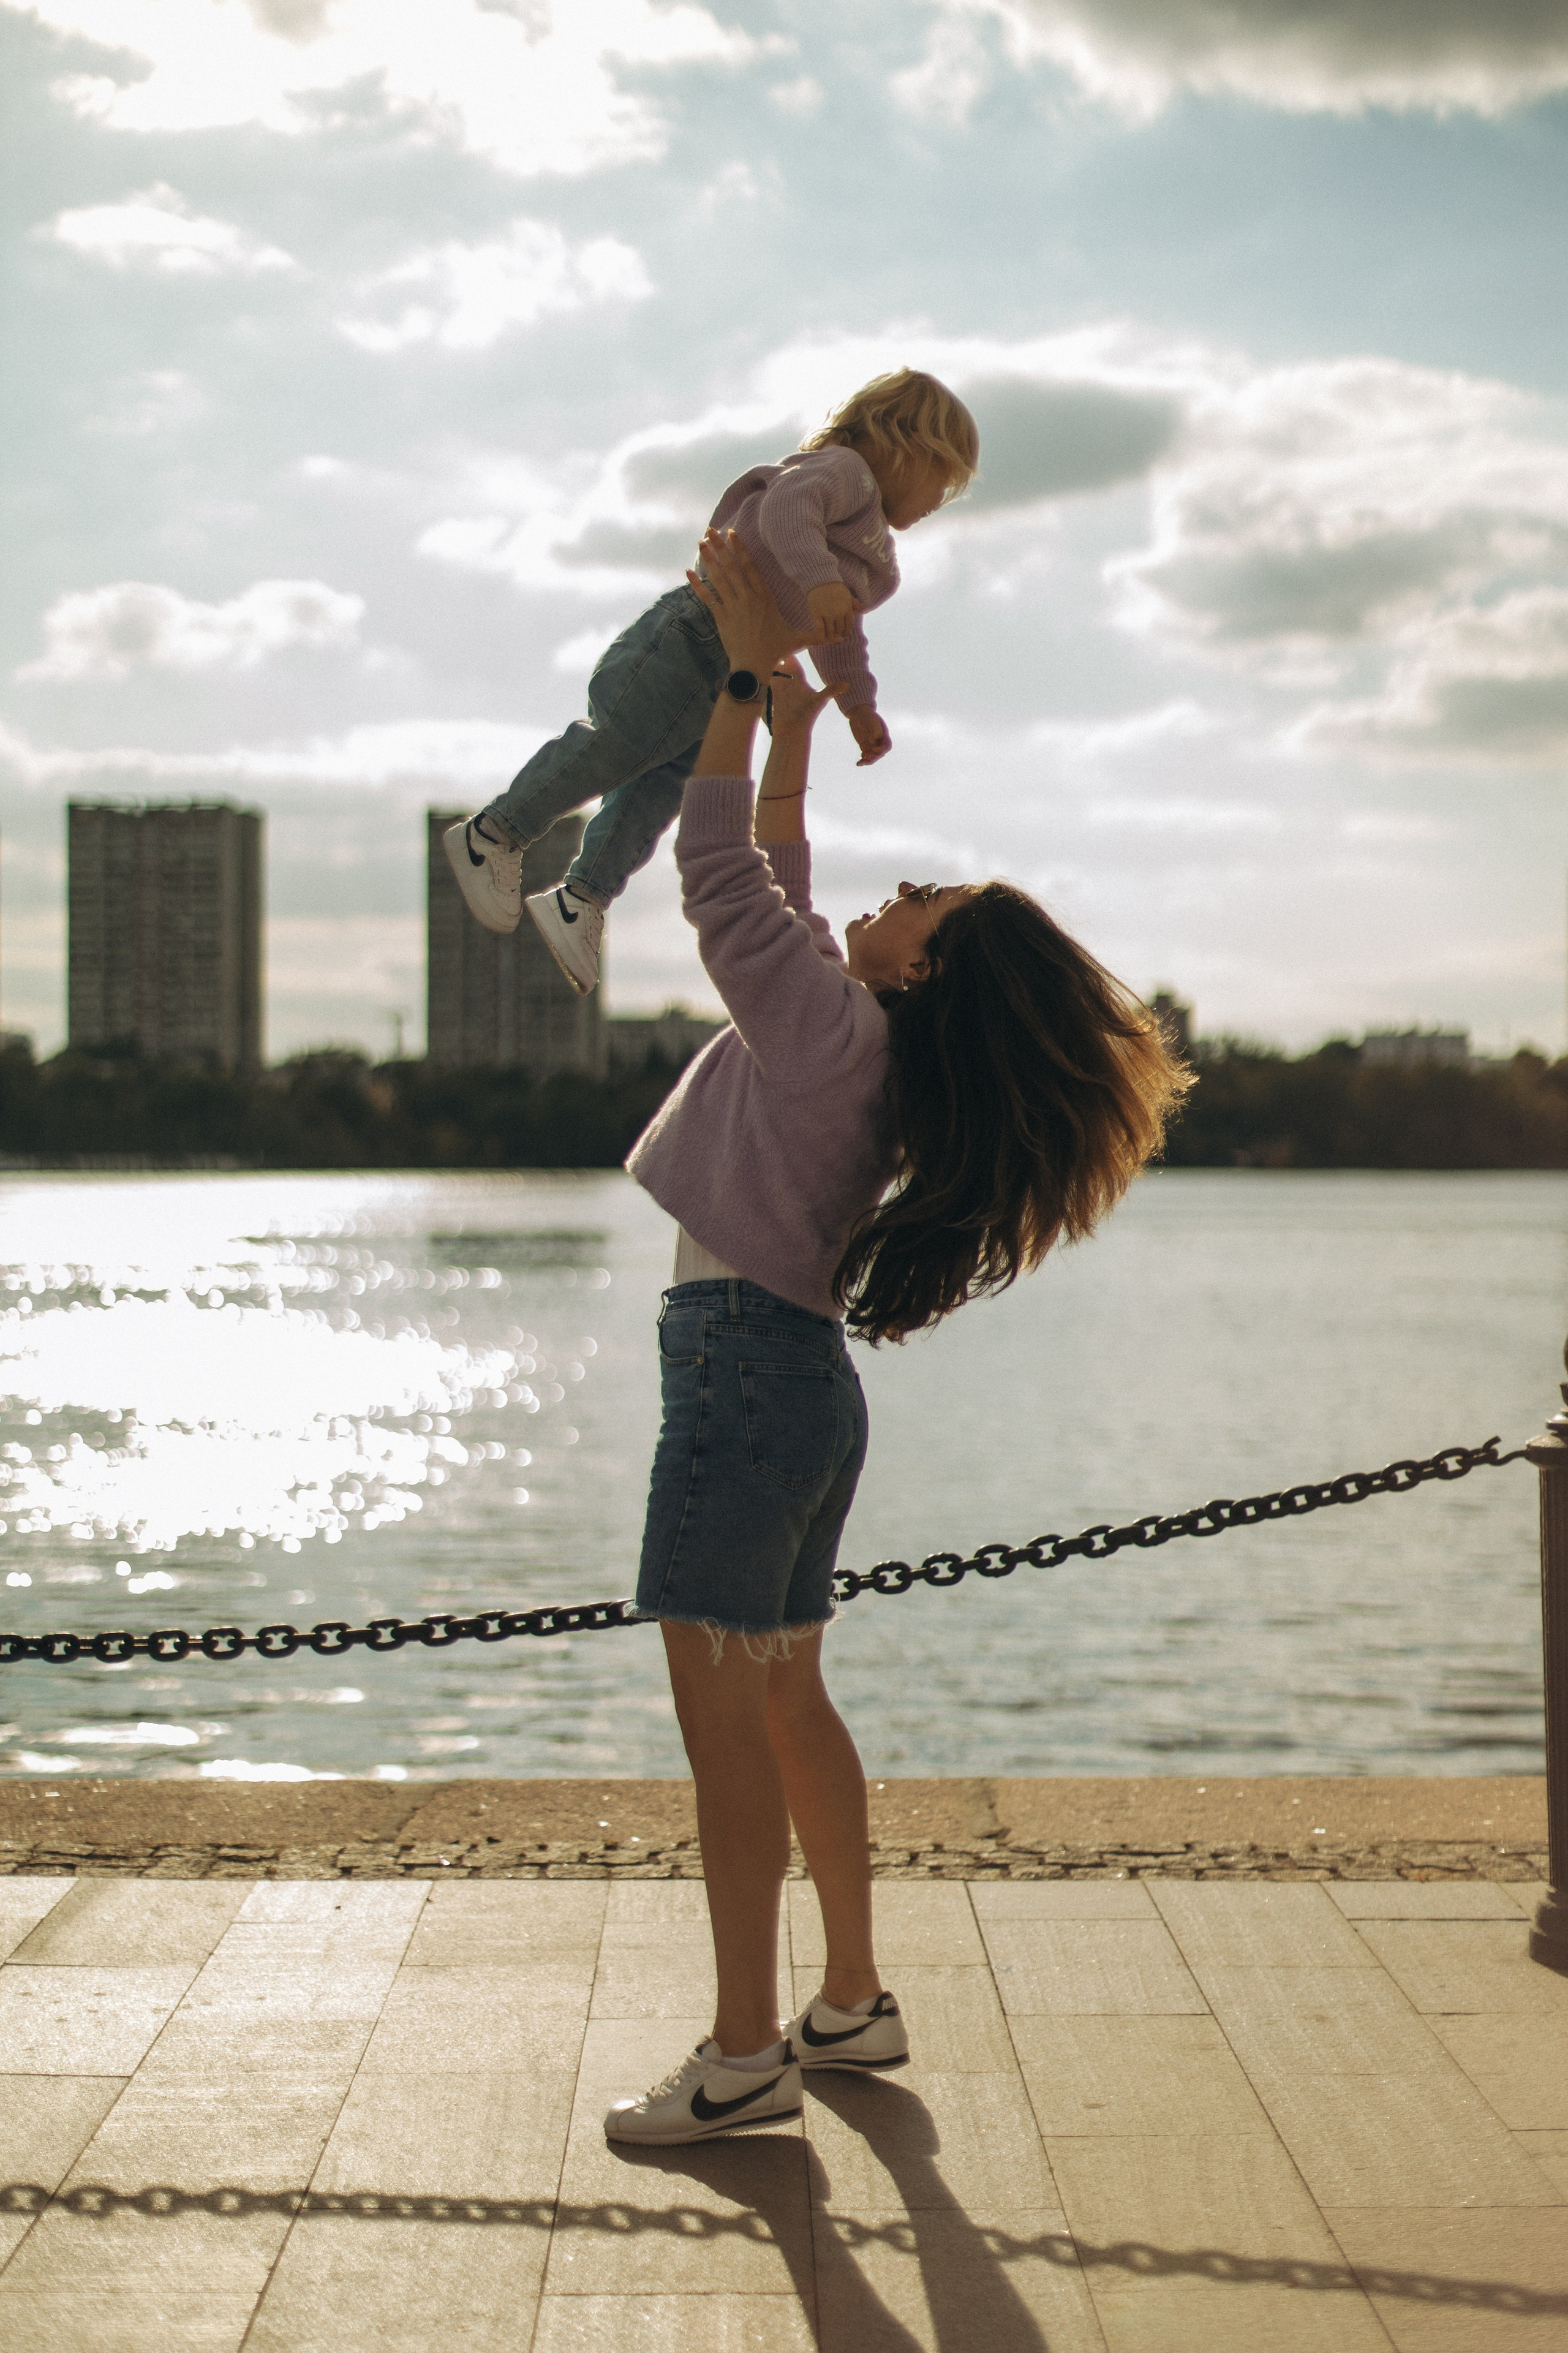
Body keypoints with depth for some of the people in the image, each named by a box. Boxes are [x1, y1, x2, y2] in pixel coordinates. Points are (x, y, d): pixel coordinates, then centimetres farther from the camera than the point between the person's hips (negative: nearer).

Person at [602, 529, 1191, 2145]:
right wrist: (790, 733, 24)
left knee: (722, 1716, -7)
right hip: (794, 1377, 10)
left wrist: (743, 676, -11)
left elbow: (726, 884, -16)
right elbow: (771, 890, 24)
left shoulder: (837, 1031, -16)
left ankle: (746, 2054, -4)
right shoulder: (855, 1038, 10)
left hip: (743, 1367, -10)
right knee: (786, 1702, 16)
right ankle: (854, 2002, 24)